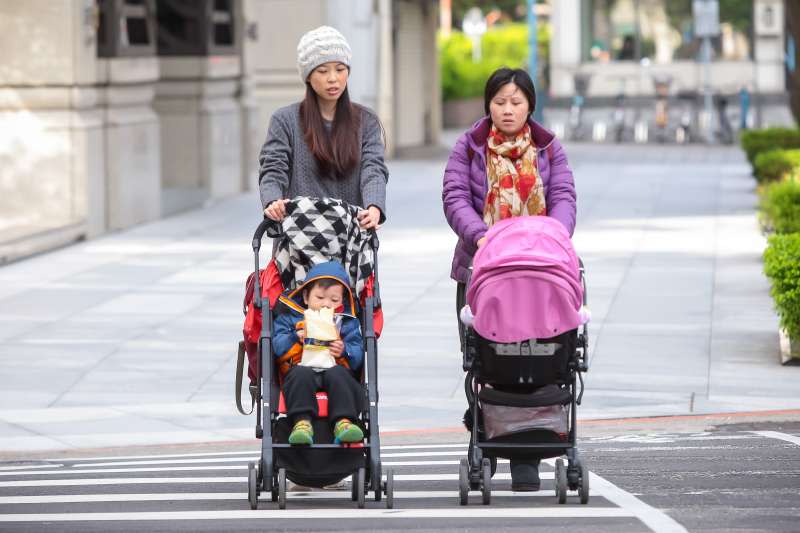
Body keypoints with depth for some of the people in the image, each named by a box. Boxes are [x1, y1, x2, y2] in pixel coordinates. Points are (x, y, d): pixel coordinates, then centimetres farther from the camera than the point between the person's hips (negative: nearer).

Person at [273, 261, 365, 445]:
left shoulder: (347, 323, 19)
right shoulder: (289, 318, 17)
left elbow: (357, 356, 10)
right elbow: (277, 347, 4)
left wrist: (344, 352, -11)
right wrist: (296, 339, -13)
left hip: (334, 369, 1)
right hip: (302, 367, -1)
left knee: (338, 374, -33)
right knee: (302, 374, -35)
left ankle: (343, 421, -46)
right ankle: (302, 421, -47)